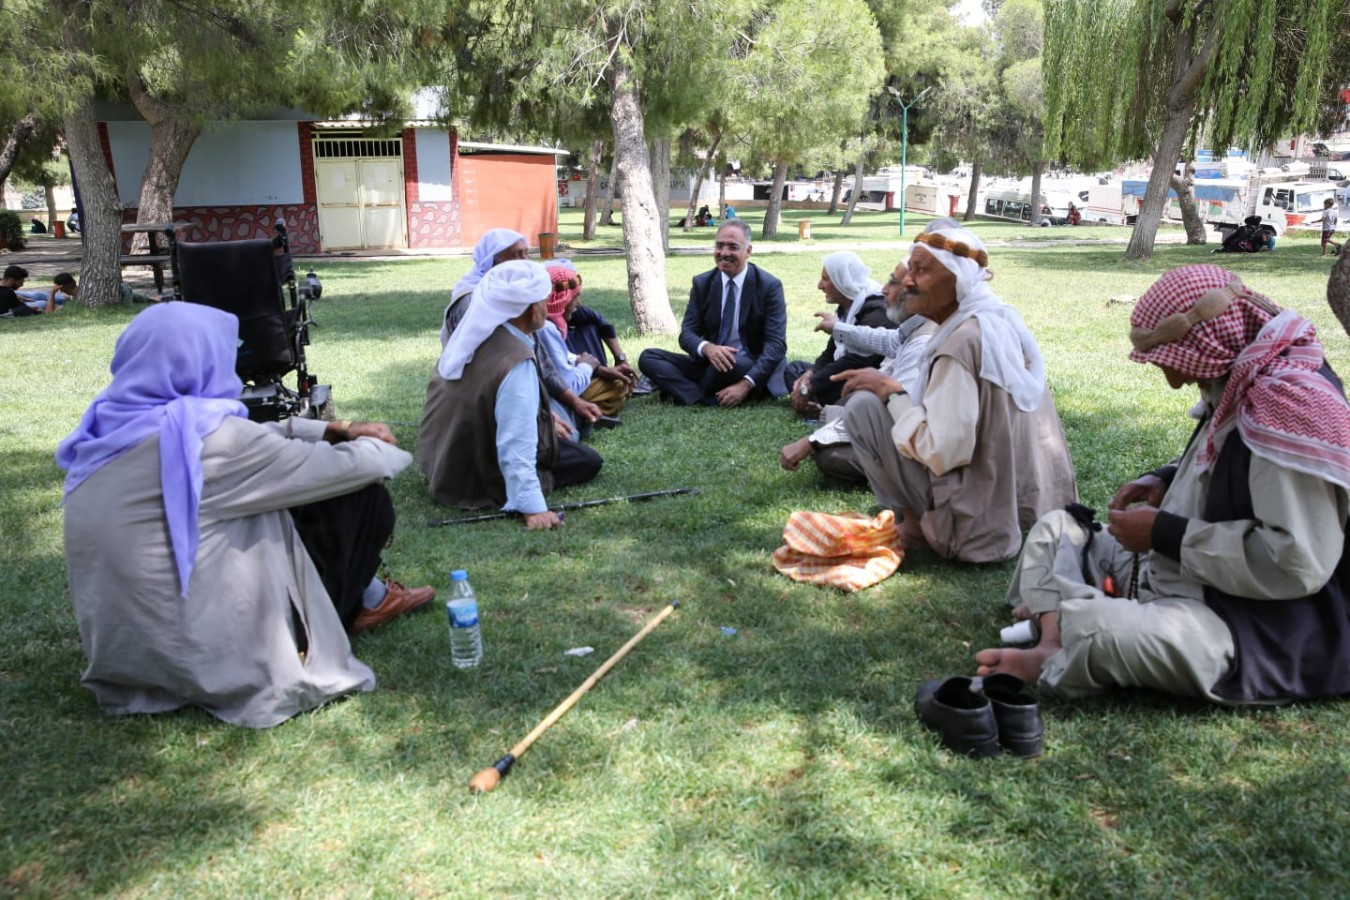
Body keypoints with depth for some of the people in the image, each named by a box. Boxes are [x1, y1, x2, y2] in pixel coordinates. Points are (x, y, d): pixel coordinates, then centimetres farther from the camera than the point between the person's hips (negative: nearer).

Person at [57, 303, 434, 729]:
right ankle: (356, 607, 22)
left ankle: (364, 595, 34)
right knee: (365, 499, 0)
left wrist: (336, 430, 15)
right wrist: (374, 446, 9)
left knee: (284, 506, 22)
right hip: (218, 659, -8)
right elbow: (352, 468, -13)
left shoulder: (110, 430, 1)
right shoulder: (204, 436, -23)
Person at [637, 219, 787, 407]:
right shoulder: (702, 283, 3)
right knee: (647, 358, -12)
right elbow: (687, 332, -1)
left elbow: (776, 344, -16)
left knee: (730, 363, -39)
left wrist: (746, 384, -31)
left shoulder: (770, 286, -9)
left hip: (751, 370, -4)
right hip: (711, 364, 4)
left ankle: (690, 393, -7)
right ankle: (708, 400, -29)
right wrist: (707, 348, -28)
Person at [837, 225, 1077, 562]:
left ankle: (915, 522, 3)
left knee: (863, 407, -7)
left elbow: (943, 454, -26)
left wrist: (891, 391, -14)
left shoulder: (961, 341, -23)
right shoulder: (1002, 319, 4)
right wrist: (901, 392, 13)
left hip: (979, 524, -9)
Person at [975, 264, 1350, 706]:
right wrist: (1162, 482, 5)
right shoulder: (1240, 382, 5)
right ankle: (1052, 647, -10)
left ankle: (1049, 667, -2)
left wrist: (1164, 533, -21)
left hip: (1254, 630, -11)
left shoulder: (1292, 401, -24)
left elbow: (1298, 562, -29)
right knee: (1056, 528, 14)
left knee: (1089, 626, -35)